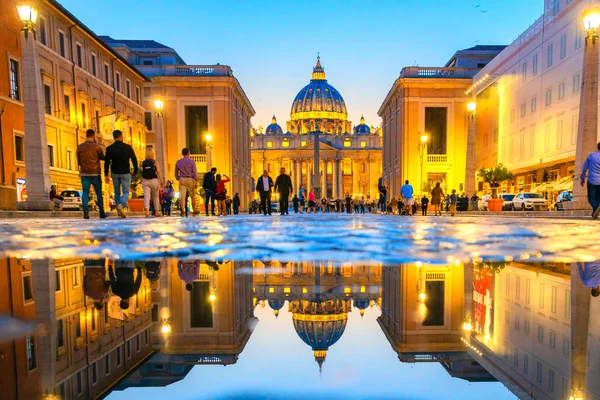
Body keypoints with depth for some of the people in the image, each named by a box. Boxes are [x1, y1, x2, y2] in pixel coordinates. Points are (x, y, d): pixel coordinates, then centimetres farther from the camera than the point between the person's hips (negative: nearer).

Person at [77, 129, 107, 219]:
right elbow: (102, 157, 7)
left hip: (84, 174, 2)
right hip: (95, 173, -2)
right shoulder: (97, 146, -6)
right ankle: (102, 213, 8)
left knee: (85, 193, 1)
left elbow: (79, 161, 10)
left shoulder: (80, 147, 3)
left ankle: (86, 212, -12)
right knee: (99, 193, 7)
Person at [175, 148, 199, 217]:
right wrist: (196, 181, -2)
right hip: (190, 179, -2)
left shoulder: (178, 162, 10)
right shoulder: (191, 161, -1)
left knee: (182, 195, -9)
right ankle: (195, 211, 21)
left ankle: (183, 210, -26)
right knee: (193, 196, 11)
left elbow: (176, 173, 14)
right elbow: (195, 172, -6)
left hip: (182, 179, 2)